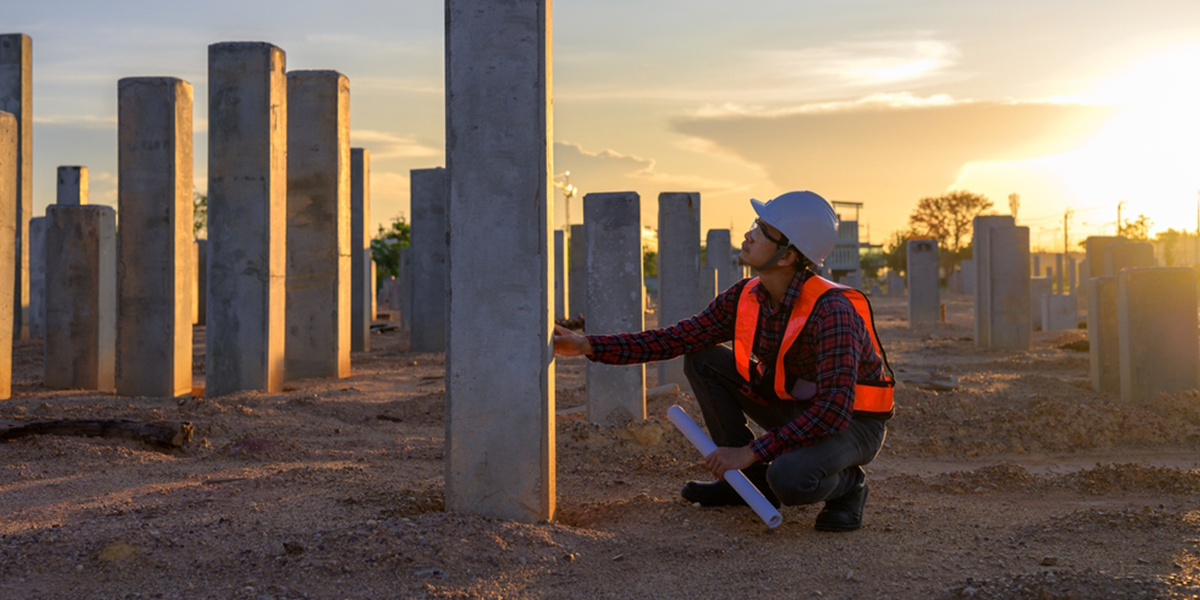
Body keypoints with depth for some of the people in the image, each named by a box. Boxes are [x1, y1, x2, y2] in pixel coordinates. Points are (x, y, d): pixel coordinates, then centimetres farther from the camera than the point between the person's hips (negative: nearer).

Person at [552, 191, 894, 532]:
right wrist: (587, 345, -12)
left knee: (789, 479, -38)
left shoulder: (831, 312, -31)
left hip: (853, 423, -7)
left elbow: (834, 410, -35)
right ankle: (752, 481, 2)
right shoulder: (745, 298, -9)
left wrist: (750, 452, -34)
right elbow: (674, 339, -4)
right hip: (794, 408, 7)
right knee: (702, 361, -4)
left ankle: (846, 483, -1)